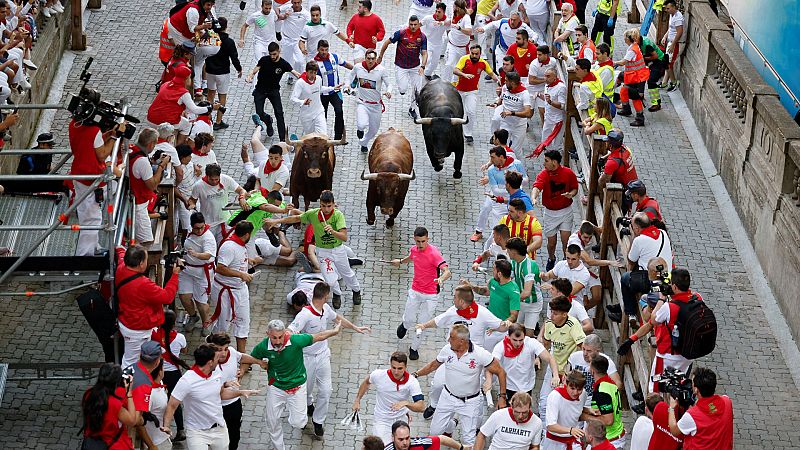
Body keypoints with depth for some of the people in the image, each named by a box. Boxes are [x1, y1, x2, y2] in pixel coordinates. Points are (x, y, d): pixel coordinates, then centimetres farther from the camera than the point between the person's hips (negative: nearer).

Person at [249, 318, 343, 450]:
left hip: (297, 386, -2)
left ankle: (303, 407, 35)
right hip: (275, 387, 2)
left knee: (297, 423, -1)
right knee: (272, 422, 11)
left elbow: (318, 337, -13)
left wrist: (336, 330, 0)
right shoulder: (263, 347, -21)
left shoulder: (296, 340, -28)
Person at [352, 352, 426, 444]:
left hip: (401, 418, 1)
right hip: (381, 420, -1)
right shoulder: (378, 375, -20)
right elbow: (366, 382, 5)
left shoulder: (412, 382, -23)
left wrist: (406, 403, -44)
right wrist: (357, 400, 8)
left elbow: (421, 407, -27)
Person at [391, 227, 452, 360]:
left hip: (430, 295, -4)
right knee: (409, 320, 9)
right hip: (415, 291, 4)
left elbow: (448, 272, -32)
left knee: (422, 324, 3)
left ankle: (414, 348, 26)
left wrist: (441, 279, -54)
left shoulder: (434, 253, -23)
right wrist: (400, 261, 44)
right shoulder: (414, 249, -3)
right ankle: (404, 326, 47)